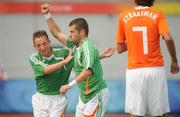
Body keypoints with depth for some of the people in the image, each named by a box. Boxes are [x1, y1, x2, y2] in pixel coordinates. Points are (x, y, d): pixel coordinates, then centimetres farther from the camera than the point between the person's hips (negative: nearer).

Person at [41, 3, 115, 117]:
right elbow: (57, 33, 20)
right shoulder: (75, 44, 8)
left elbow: (88, 70, -34)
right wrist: (47, 15, 13)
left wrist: (70, 85, -37)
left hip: (97, 94, -9)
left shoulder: (88, 47, -19)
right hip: (84, 95, 9)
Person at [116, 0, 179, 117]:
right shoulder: (158, 15, 0)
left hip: (134, 71, 1)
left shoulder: (124, 16, 5)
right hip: (156, 69, -1)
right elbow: (168, 38, -15)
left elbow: (120, 48, 8)